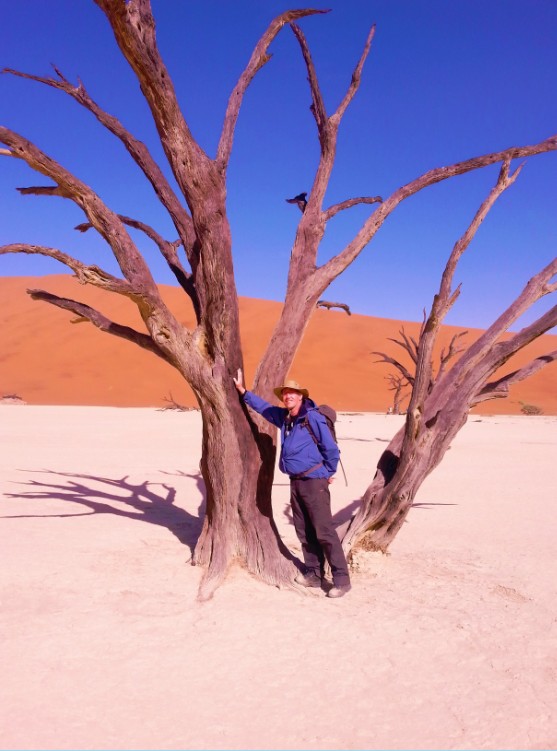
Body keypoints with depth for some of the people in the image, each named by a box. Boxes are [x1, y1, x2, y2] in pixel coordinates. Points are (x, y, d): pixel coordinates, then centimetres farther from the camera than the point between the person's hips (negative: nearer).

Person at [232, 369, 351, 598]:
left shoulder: (313, 417, -13)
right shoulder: (284, 417, 9)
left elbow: (331, 449, -9)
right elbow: (264, 407, 28)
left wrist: (328, 473, 1)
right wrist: (243, 391, 28)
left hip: (314, 482, -8)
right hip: (295, 482, 8)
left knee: (324, 531, -9)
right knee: (304, 532, 11)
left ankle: (341, 579, -5)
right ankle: (313, 575, 21)